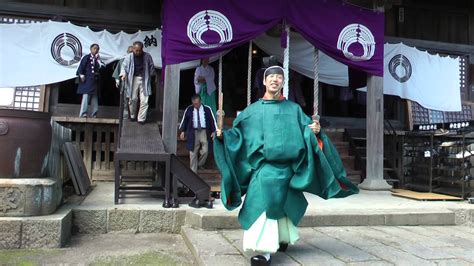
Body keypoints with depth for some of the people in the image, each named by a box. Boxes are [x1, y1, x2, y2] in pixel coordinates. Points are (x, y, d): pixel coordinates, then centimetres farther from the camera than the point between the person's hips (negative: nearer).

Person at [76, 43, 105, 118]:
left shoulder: (98, 59, 13)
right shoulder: (87, 57, 2)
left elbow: (102, 67, -1)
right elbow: (81, 67, -2)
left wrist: (98, 60, -6)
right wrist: (81, 75, -11)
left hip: (95, 81, 5)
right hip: (87, 80, -5)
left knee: (95, 97, 6)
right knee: (86, 95, -11)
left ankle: (94, 114, 9)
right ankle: (83, 113, -11)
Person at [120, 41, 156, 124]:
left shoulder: (147, 56, 3)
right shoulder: (129, 57, 1)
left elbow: (151, 67, 12)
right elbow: (124, 66, 5)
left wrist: (152, 76, 8)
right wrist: (123, 74, -12)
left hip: (144, 80, 0)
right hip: (133, 79, 0)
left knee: (144, 100, -5)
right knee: (133, 99, 4)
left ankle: (141, 118, 3)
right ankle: (132, 116, 25)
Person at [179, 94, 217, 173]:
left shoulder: (207, 109, 0)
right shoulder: (189, 109, 2)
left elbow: (212, 120, 5)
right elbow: (184, 120, 9)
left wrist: (213, 131, 2)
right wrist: (182, 131, 4)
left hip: (204, 132, 0)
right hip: (193, 132, 1)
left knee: (205, 151, -10)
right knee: (193, 153, 2)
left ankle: (200, 165, 17)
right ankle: (193, 171, 11)